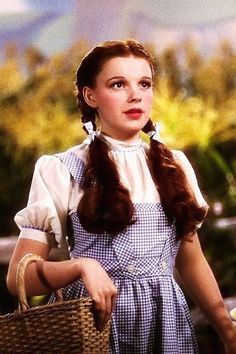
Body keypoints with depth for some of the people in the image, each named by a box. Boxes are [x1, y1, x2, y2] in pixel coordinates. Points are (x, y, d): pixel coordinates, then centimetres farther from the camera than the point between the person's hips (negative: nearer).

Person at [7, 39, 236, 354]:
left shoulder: (175, 166, 8)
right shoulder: (61, 171, -5)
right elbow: (19, 277, -8)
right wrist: (81, 266, -24)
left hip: (169, 322, 4)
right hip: (99, 320, -4)